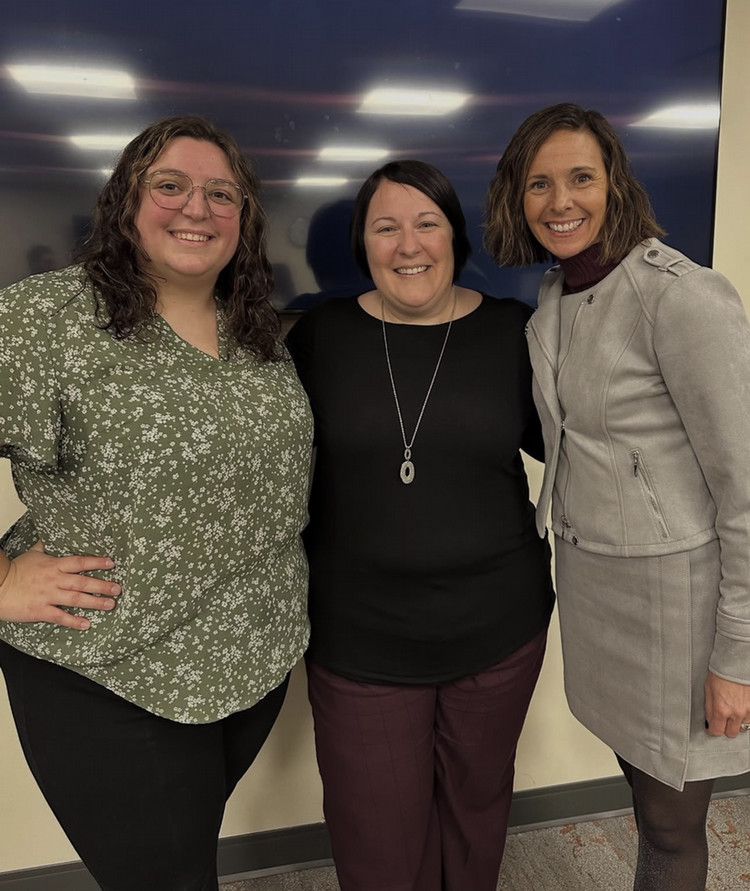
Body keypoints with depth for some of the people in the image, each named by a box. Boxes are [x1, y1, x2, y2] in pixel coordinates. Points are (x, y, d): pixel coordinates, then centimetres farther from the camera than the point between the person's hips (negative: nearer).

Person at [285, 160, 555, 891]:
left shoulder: (513, 331, -2)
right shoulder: (320, 335, -4)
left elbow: (557, 440, 8)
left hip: (498, 630, 1)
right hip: (358, 641, -1)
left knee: (477, 803, 24)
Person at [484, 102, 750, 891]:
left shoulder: (682, 297, -19)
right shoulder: (552, 297, 5)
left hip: (674, 586, -6)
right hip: (587, 575, 7)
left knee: (671, 822, 13)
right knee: (639, 779, 23)